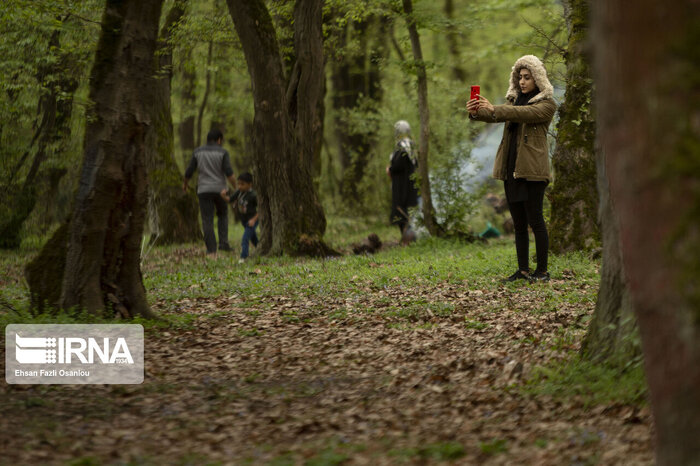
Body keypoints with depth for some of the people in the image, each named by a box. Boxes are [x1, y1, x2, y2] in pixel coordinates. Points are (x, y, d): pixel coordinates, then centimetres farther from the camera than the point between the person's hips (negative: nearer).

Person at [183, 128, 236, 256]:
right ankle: (223, 242, 10)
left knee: (207, 221, 2)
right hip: (219, 189, 0)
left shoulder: (198, 152, 2)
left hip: (204, 190, 0)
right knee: (222, 214, 23)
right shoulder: (222, 152, -4)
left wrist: (185, 184, 24)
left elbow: (189, 171, 4)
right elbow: (229, 172, -13)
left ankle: (211, 251, -4)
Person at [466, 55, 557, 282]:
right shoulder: (515, 100, 18)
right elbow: (497, 115, 0)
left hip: (532, 169, -7)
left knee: (535, 220, -6)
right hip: (511, 169, 7)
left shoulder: (547, 104, -3)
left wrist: (494, 109, -34)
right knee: (518, 223, 8)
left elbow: (525, 113, -22)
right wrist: (477, 112, -22)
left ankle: (542, 270, 0)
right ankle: (523, 270, 12)